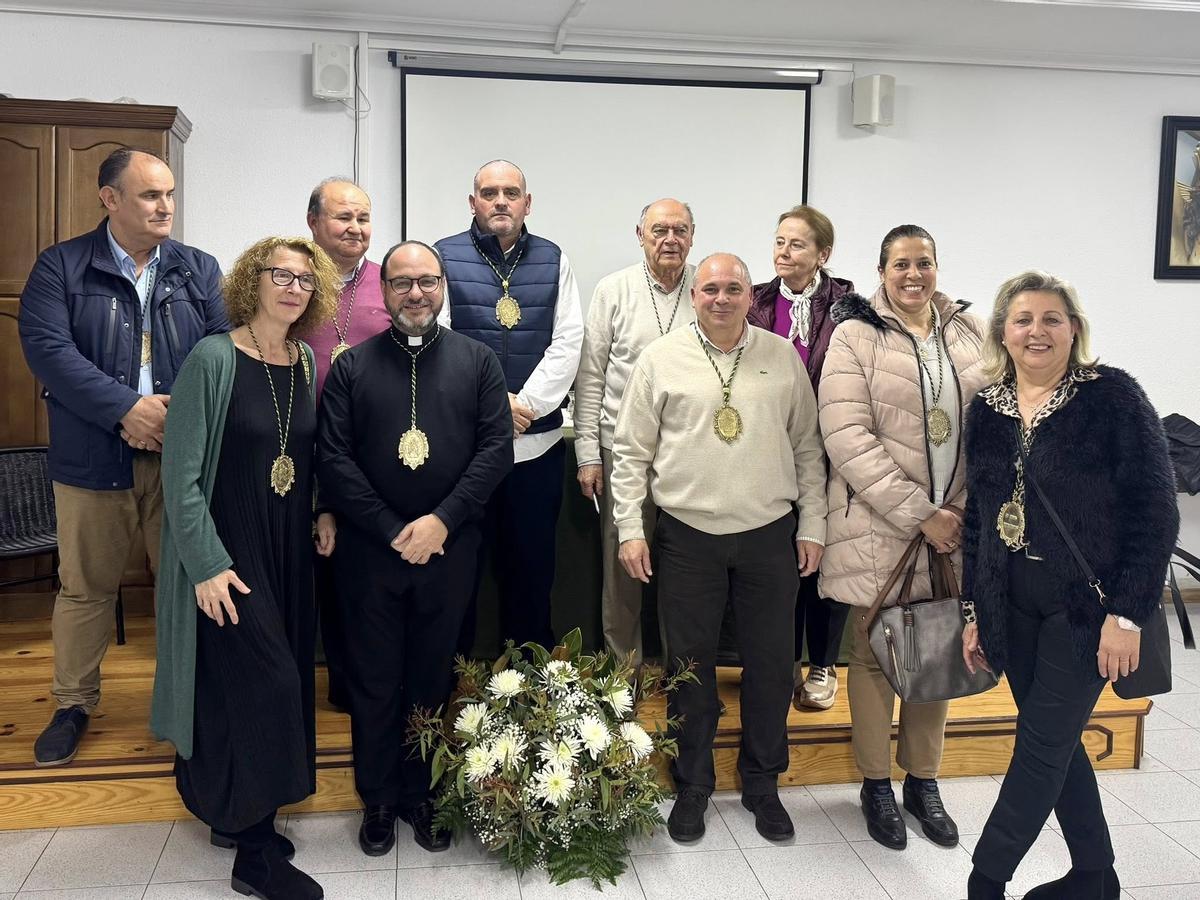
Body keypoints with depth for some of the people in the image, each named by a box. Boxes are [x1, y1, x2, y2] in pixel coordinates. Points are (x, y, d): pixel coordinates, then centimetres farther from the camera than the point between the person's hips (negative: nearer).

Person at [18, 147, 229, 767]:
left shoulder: (198, 270, 8)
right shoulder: (61, 267, 1)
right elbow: (46, 348, -12)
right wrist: (126, 408, -21)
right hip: (93, 457, -1)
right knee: (85, 586, 11)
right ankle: (73, 704, 28)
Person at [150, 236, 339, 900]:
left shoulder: (305, 363, 6)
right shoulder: (213, 359, -13)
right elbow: (181, 471, -14)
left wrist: (324, 511, 2)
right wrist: (207, 565, -17)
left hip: (290, 547, 6)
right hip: (228, 555, -6)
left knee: (278, 681, 11)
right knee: (265, 680, -8)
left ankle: (230, 811, 32)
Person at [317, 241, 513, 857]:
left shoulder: (477, 361, 4)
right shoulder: (352, 366, 3)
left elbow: (496, 447, -3)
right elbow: (334, 459, -4)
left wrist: (442, 520, -13)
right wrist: (393, 530, -11)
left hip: (449, 548, 1)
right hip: (369, 550, 0)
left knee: (432, 679, 12)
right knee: (373, 682, 10)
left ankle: (421, 795, 30)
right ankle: (378, 800, 28)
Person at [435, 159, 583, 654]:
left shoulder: (553, 260, 8)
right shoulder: (444, 257, 1)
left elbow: (567, 343, 0)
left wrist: (526, 403, -11)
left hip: (538, 441, 2)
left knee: (531, 569, 11)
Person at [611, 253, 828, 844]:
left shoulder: (783, 358, 5)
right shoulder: (661, 359, 0)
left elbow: (807, 448, 8)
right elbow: (631, 452, 2)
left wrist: (812, 526, 4)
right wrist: (629, 529, -4)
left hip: (770, 535, 1)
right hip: (688, 535, -1)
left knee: (771, 664, 10)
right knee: (691, 665, 9)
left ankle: (762, 783, 29)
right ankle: (692, 786, 27)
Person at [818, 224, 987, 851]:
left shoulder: (969, 332, 8)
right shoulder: (856, 335, -6)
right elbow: (848, 438, -13)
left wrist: (968, 509, -4)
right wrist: (920, 514, -15)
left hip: (955, 523, 4)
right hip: (880, 524, -4)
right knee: (875, 653, 7)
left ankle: (923, 781, 29)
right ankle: (875, 784, 24)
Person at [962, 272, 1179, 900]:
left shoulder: (1111, 395, -10)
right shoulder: (987, 408, 5)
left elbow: (1155, 510, -12)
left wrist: (1127, 614, -16)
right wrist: (974, 610, 10)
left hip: (1087, 605, -5)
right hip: (1014, 606, 6)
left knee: (1042, 743, 0)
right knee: (1057, 742, 15)